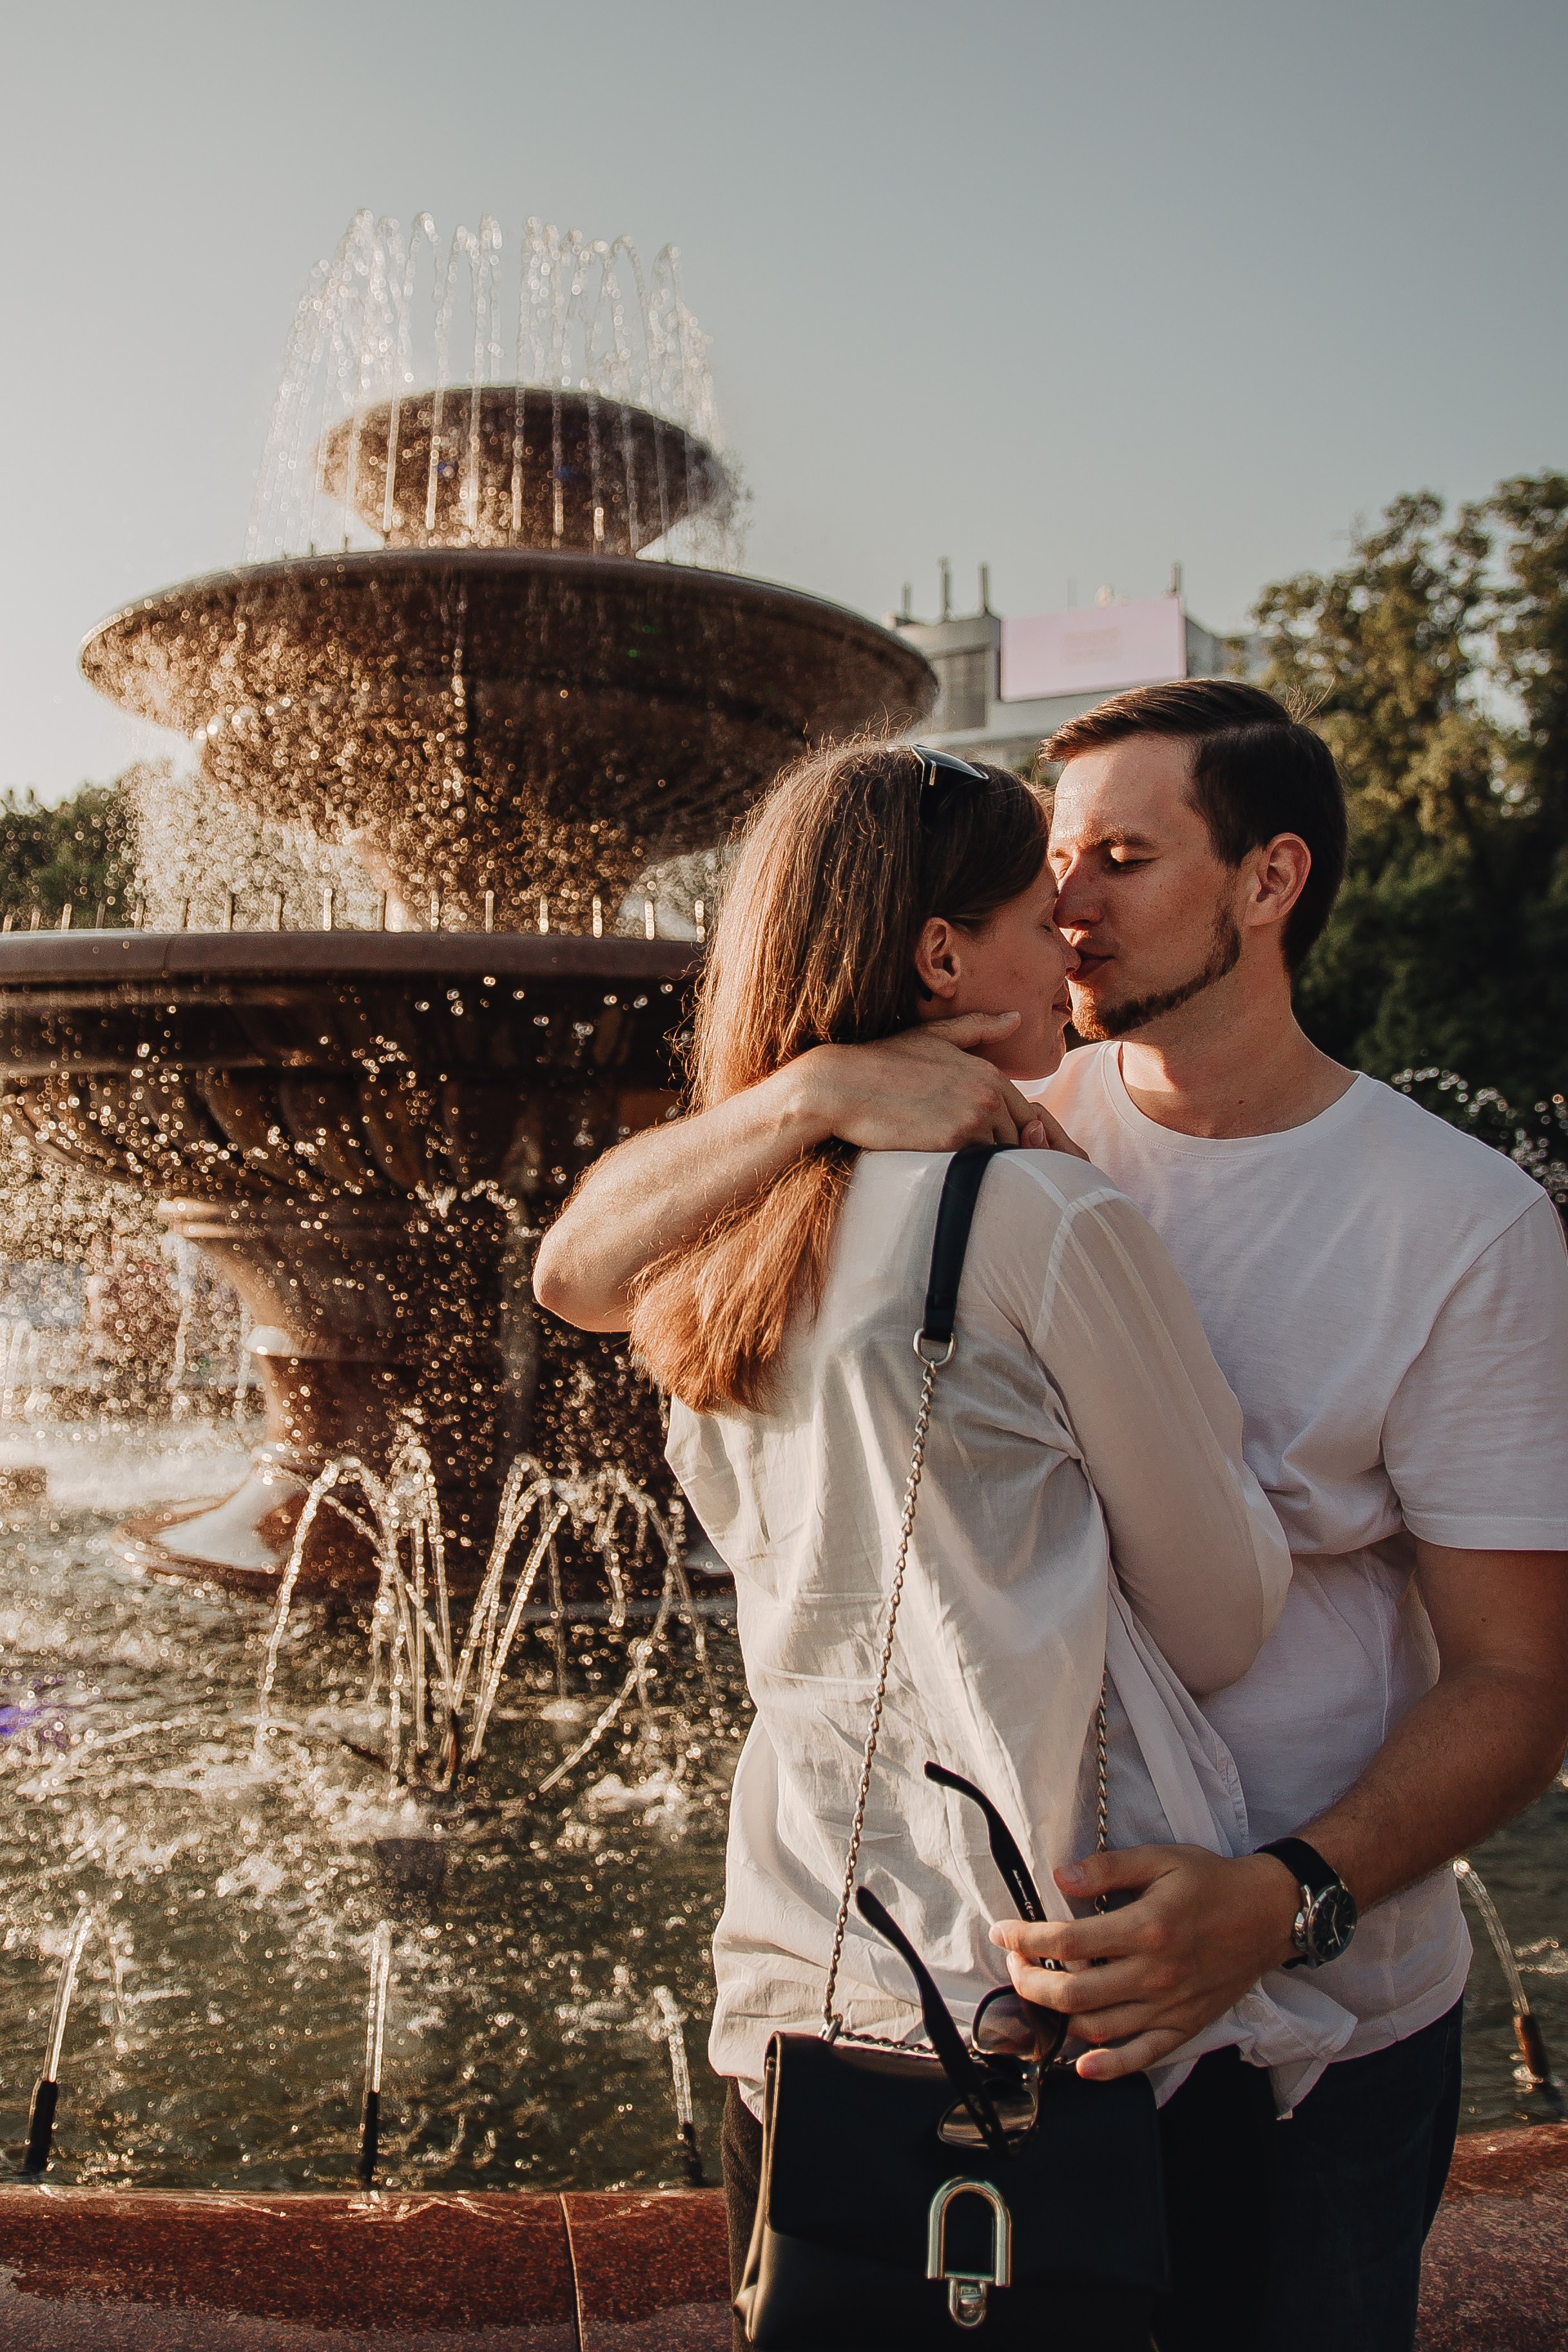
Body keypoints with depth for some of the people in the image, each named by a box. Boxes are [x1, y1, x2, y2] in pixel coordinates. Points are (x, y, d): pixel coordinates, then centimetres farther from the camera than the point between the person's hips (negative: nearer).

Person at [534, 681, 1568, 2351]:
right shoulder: (996, 1129, -5)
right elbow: (585, 1273, -11)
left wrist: (1289, 1897, -27)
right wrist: (817, 1093, -27)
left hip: (1315, 2023, -2)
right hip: (999, 1965, 2)